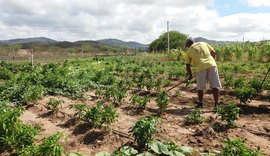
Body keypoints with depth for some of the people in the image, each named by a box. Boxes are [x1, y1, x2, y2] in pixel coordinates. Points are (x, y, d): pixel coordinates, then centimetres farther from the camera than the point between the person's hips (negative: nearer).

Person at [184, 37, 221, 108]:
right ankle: (216, 103, 10)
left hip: (200, 67, -2)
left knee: (200, 87, 12)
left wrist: (190, 75, 24)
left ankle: (200, 103, 22)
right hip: (211, 65, 2)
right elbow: (213, 52, 17)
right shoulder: (203, 43, 22)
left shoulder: (188, 51, 15)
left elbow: (187, 66, 13)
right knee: (214, 85, 7)